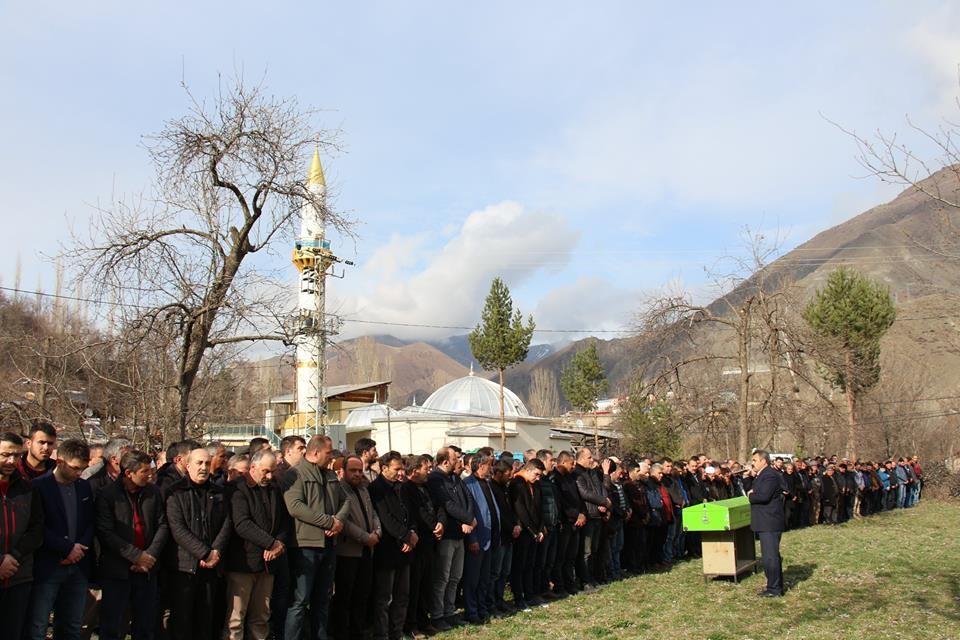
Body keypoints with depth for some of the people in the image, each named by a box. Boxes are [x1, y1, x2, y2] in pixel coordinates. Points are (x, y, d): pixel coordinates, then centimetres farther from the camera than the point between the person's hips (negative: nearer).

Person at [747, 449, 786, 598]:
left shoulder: (770, 475, -17)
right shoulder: (761, 475, 17)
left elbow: (763, 496, -27)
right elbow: (755, 491, 16)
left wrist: (750, 496, -10)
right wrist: (752, 494, -5)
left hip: (770, 523, -11)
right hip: (765, 523, 11)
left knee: (770, 556, -7)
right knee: (772, 555, 18)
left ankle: (774, 590, -2)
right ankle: (776, 587, 27)